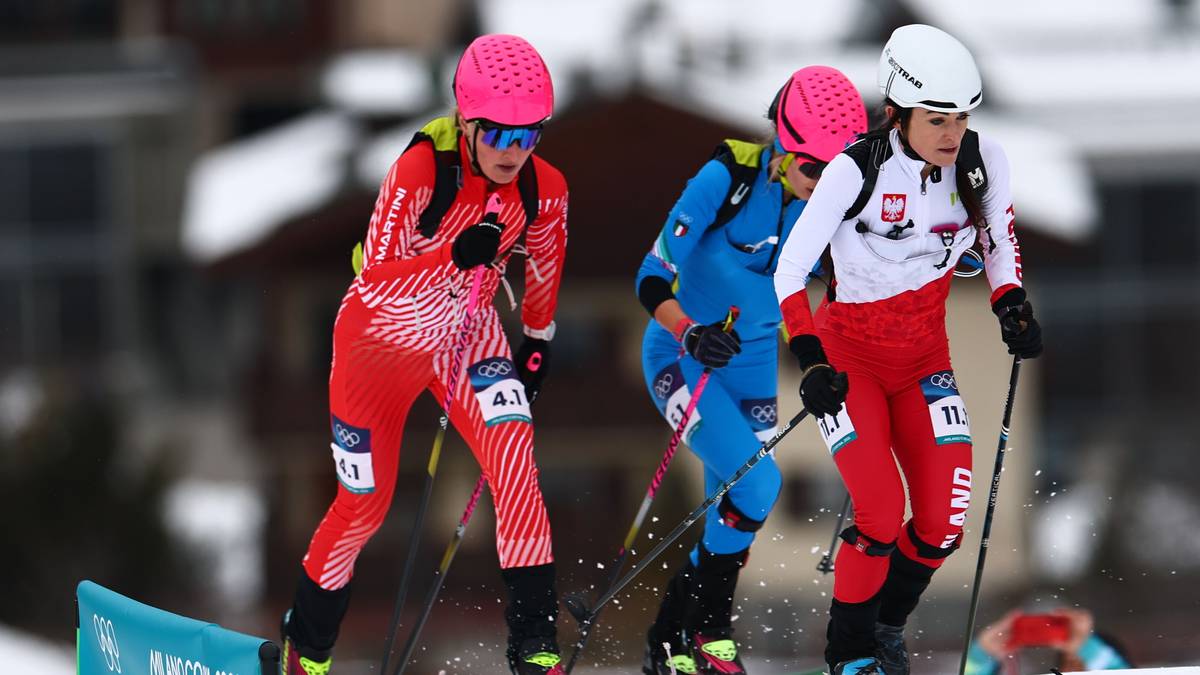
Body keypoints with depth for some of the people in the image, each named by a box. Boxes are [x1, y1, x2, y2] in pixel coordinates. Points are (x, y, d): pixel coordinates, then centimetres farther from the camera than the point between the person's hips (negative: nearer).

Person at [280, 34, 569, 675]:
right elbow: (378, 278, -33)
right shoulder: (421, 170, -30)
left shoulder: (543, 189, -16)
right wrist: (455, 254, -47)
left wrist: (538, 340, 17)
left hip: (467, 336, 3)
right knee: (364, 505, 8)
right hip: (383, 336, -3)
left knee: (516, 467, -21)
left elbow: (544, 260, 7)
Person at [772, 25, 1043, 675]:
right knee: (882, 516, -18)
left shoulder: (983, 161, -11)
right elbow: (789, 270, -17)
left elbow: (999, 235, 10)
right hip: (848, 355, -4)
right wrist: (811, 363, -25)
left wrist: (1012, 307, -6)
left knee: (943, 523, -6)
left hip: (924, 355, 4)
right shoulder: (857, 169, -23)